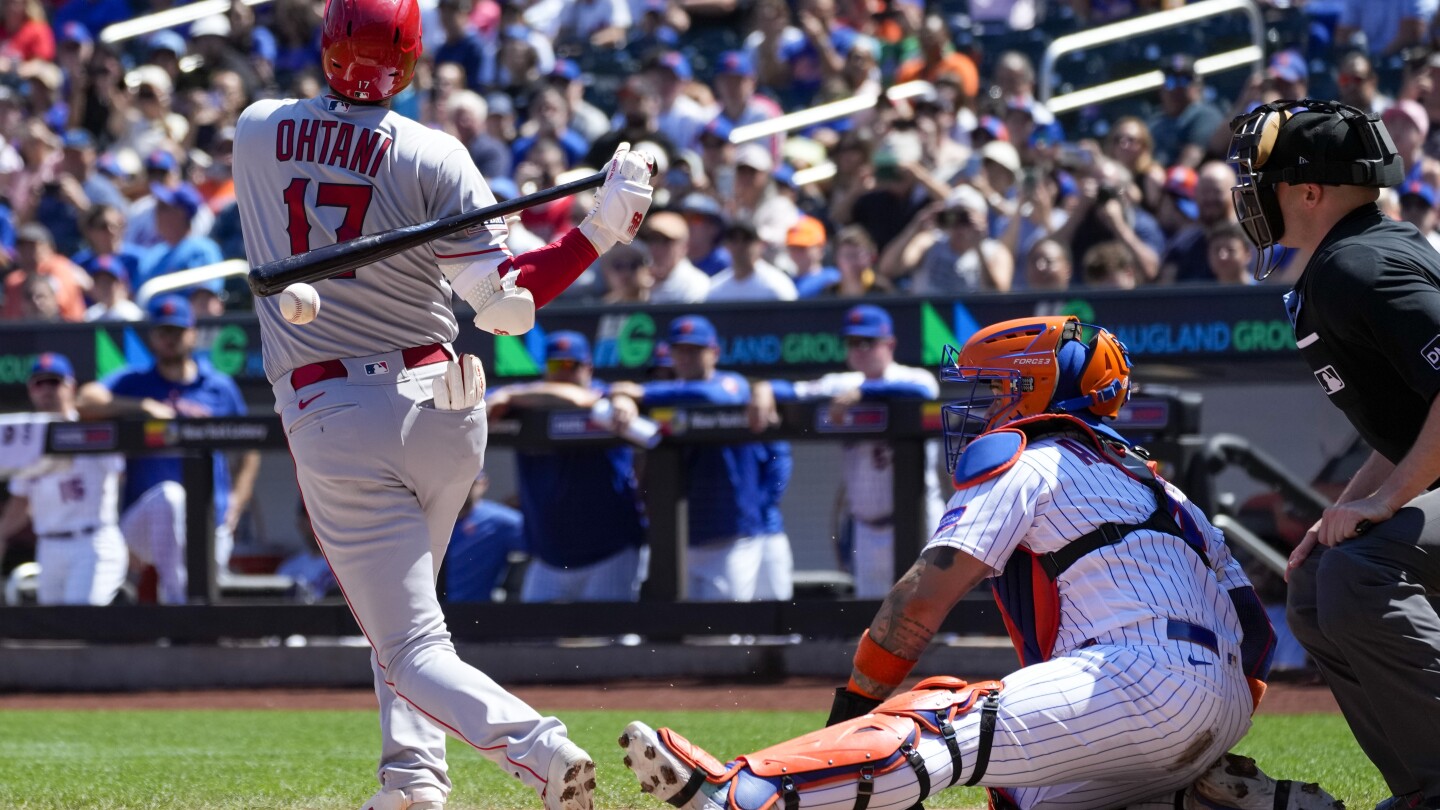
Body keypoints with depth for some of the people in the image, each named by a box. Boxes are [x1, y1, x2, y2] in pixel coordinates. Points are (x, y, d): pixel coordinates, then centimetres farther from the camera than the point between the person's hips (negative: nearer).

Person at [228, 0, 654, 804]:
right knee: (406, 597, 28)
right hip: (441, 405, 2)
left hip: (331, 419, -2)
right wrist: (604, 228, -9)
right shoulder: (431, 156, -8)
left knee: (410, 643, -4)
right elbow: (507, 300, -13)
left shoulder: (257, 131, 0)